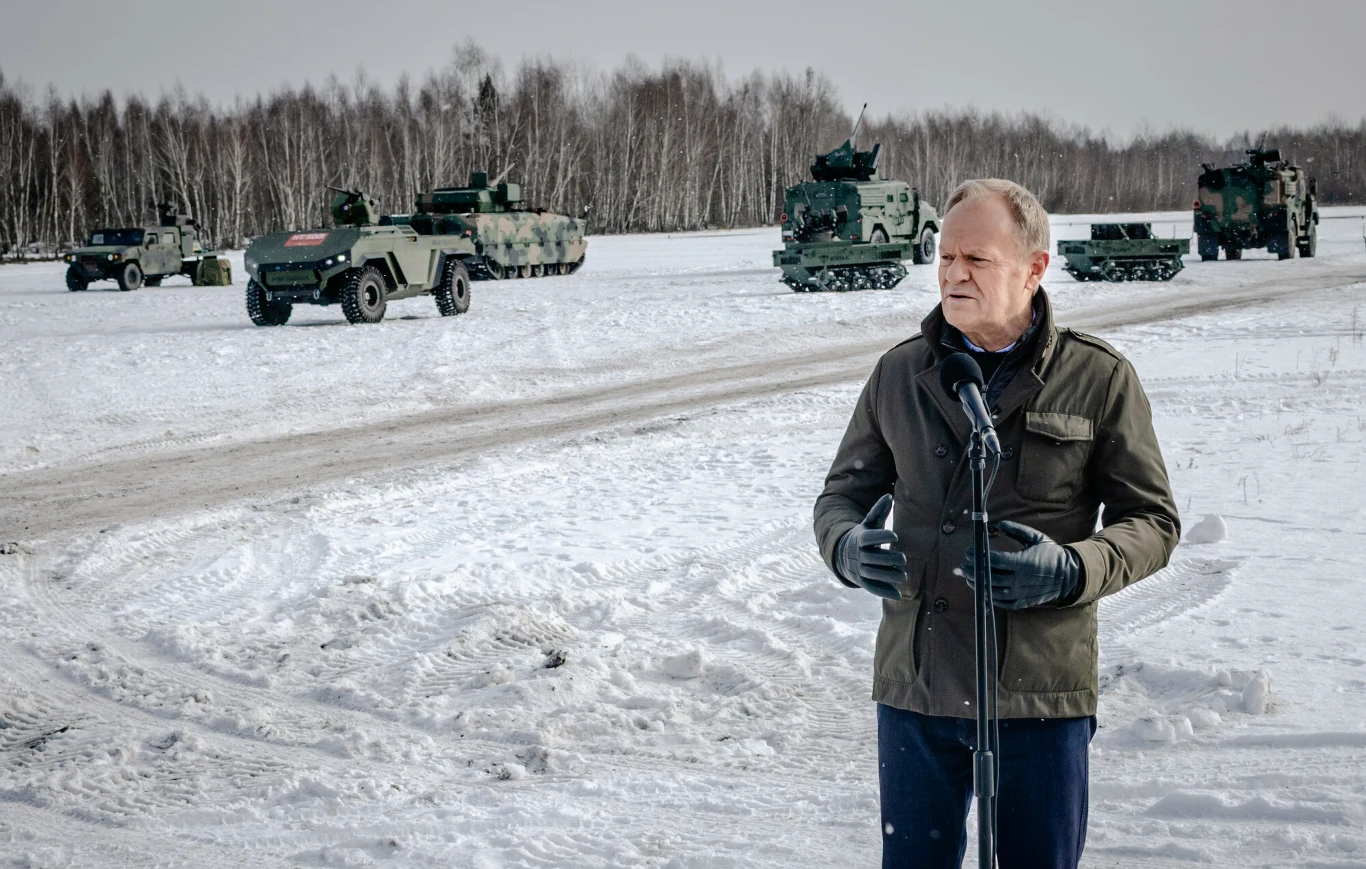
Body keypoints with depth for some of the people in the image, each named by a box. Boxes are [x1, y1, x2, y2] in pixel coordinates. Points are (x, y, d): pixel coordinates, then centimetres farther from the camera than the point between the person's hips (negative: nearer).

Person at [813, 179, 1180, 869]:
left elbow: (1152, 521, 1)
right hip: (914, 688, 2)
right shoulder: (898, 373, 6)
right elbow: (842, 493, 14)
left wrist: (1071, 570, -19)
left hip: (1041, 692, -2)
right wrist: (847, 547, -11)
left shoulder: (1099, 378, -2)